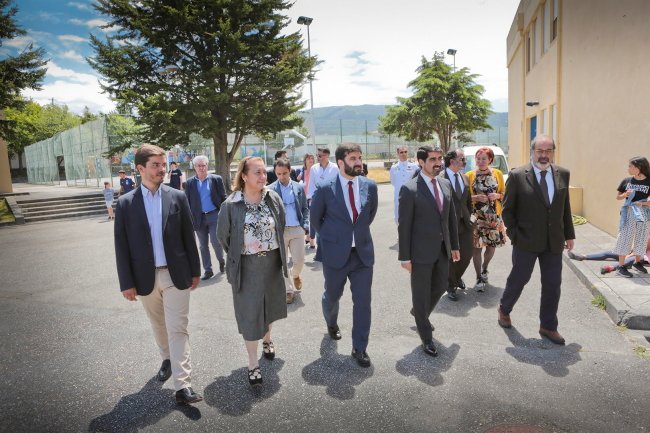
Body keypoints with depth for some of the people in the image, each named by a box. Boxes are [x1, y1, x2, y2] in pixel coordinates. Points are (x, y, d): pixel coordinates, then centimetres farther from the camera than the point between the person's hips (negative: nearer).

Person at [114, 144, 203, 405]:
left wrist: (194, 271, 3)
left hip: (176, 275, -1)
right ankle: (167, 359, 46)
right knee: (159, 325, 20)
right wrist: (126, 283, -5)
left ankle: (183, 386, 3)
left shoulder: (177, 197, -2)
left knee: (178, 329, -1)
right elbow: (121, 246, -2)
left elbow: (189, 237, 2)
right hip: (146, 277, 1)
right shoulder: (126, 203, -3)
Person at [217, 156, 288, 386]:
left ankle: (267, 338, 49)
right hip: (247, 266, -3)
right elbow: (223, 235, -1)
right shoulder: (231, 205, -14)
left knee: (269, 304, 21)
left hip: (272, 262, 3)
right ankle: (253, 363, 16)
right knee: (249, 313, 3)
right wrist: (237, 256, 7)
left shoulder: (273, 198, -6)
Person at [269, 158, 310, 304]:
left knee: (299, 260, 4)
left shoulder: (299, 187, 6)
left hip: (297, 229, 2)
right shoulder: (270, 190, -3)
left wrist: (305, 225, -1)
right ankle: (289, 290, 21)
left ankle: (295, 275, 37)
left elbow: (305, 209, 10)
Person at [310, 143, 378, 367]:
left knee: (362, 301, 4)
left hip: (363, 252, 2)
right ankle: (331, 323, 51)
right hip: (335, 254, -2)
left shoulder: (370, 186, -2)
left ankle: (359, 348, 20)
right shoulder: (325, 188, -11)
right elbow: (315, 217, 4)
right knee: (332, 296, 18)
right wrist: (330, 237, 8)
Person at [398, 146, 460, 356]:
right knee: (421, 294, 8)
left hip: (443, 249, 7)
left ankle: (420, 313, 48)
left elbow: (452, 217, 12)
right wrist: (405, 257, -13)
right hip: (421, 251, -6)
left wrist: (454, 245, 13)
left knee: (440, 287, 20)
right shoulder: (409, 189, -14)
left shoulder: (446, 184, 6)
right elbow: (404, 225, -13)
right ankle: (426, 337, 25)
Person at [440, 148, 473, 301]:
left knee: (467, 253, 10)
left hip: (465, 223, 6)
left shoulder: (465, 178, 10)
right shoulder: (440, 178, -13)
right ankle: (451, 286, 26)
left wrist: (468, 217, 10)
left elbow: (468, 200, 18)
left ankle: (457, 276, 40)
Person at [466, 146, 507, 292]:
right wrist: (476, 198, -16)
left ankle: (484, 269, 35)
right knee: (477, 246, -3)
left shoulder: (497, 173, 5)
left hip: (494, 216, 2)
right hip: (476, 216, -2)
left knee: (492, 245, 8)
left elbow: (504, 193, 12)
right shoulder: (470, 175, 0)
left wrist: (497, 195, -9)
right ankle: (479, 277, 10)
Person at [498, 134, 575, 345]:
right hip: (526, 241, -4)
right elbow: (507, 209, -4)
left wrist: (569, 234, 8)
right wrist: (514, 235, -8)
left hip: (554, 241, 4)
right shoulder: (517, 175, -8)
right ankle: (504, 309, 35)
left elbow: (565, 207, 10)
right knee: (518, 279, 10)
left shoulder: (562, 174, 4)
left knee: (553, 285, 9)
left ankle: (548, 326, 25)